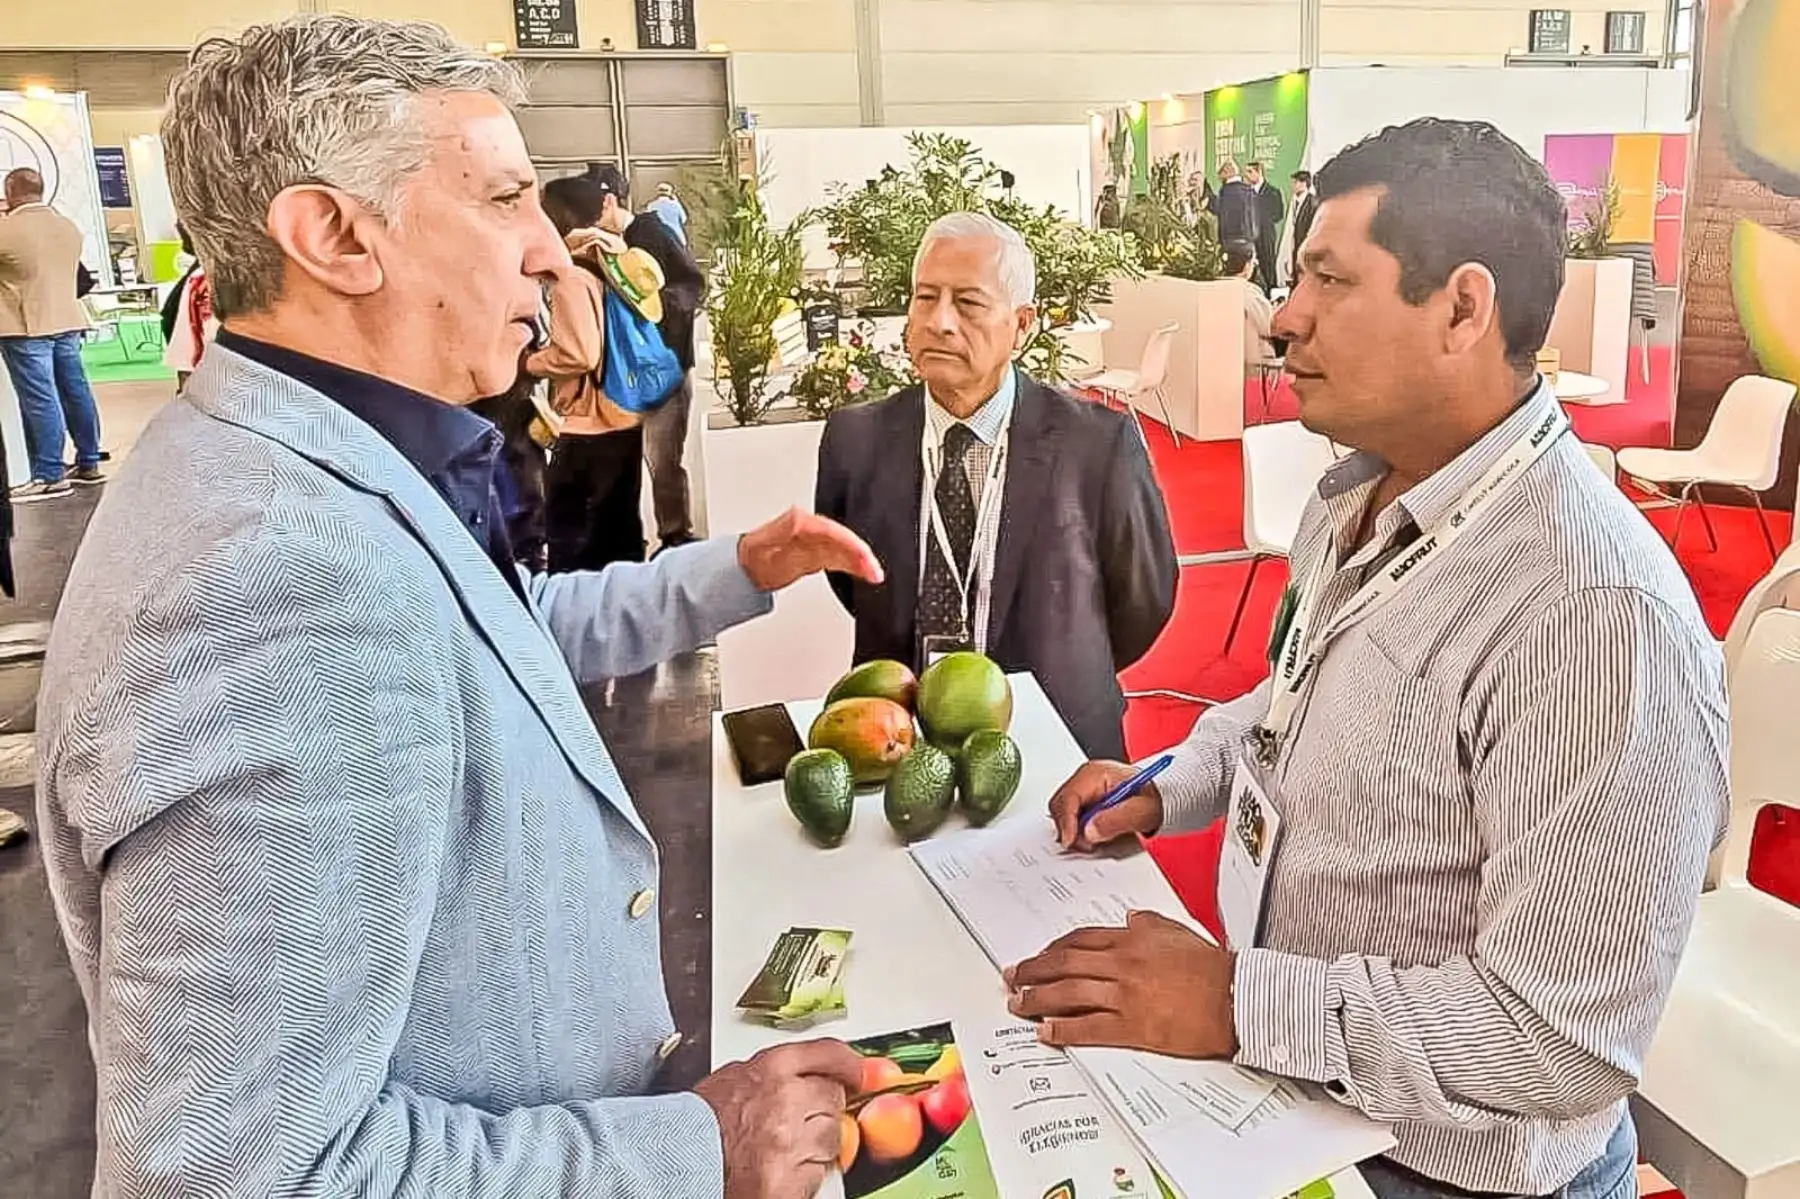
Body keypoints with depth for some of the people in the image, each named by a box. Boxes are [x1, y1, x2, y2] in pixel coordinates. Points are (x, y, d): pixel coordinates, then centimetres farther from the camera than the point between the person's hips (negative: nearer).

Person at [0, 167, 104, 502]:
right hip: (67, 322, 7)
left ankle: (50, 476, -3)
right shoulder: (69, 226, 8)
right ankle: (89, 464, 16)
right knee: (76, 392, 10)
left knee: (39, 400, -5)